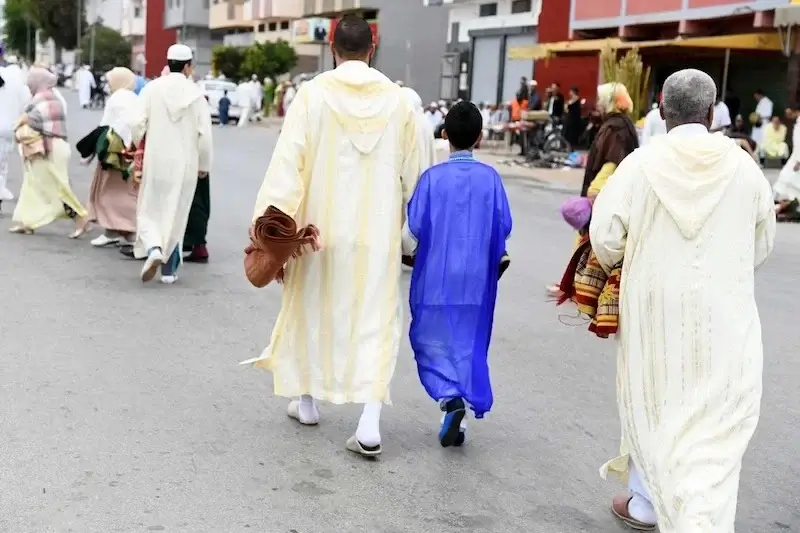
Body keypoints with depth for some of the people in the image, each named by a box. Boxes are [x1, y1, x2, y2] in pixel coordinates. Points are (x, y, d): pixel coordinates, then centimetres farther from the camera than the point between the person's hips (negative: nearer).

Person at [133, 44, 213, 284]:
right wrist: (204, 164, 7)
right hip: (184, 164, 1)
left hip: (155, 161, -1)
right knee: (176, 215, 11)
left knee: (149, 210, 12)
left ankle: (154, 249, -15)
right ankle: (169, 269, 14)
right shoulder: (196, 93, -4)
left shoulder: (152, 89, -5)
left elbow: (138, 124, -9)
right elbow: (204, 134, -5)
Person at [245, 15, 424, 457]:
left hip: (322, 227, -1)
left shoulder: (313, 94, -8)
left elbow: (287, 161, -14)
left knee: (312, 307, 18)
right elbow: (411, 173, 6)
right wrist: (413, 221, 22)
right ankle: (369, 424, -7)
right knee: (376, 321, 3)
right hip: (377, 232, 1)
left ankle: (307, 400, 32)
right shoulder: (397, 99, -1)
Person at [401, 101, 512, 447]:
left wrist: (410, 250, 15)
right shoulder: (490, 178, -5)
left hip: (435, 281, -2)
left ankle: (450, 399, -12)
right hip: (475, 282, 2)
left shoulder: (432, 178, -9)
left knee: (432, 346, 9)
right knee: (468, 348, 13)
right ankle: (459, 412, 12)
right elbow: (504, 228, -1)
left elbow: (411, 233, -7)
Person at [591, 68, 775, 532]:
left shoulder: (641, 163, -9)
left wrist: (616, 267, 12)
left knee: (653, 405, 18)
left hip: (655, 311, 0)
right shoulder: (743, 167, -4)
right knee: (717, 422, 4)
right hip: (724, 315, 0)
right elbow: (763, 244, 7)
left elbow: (605, 235, -11)